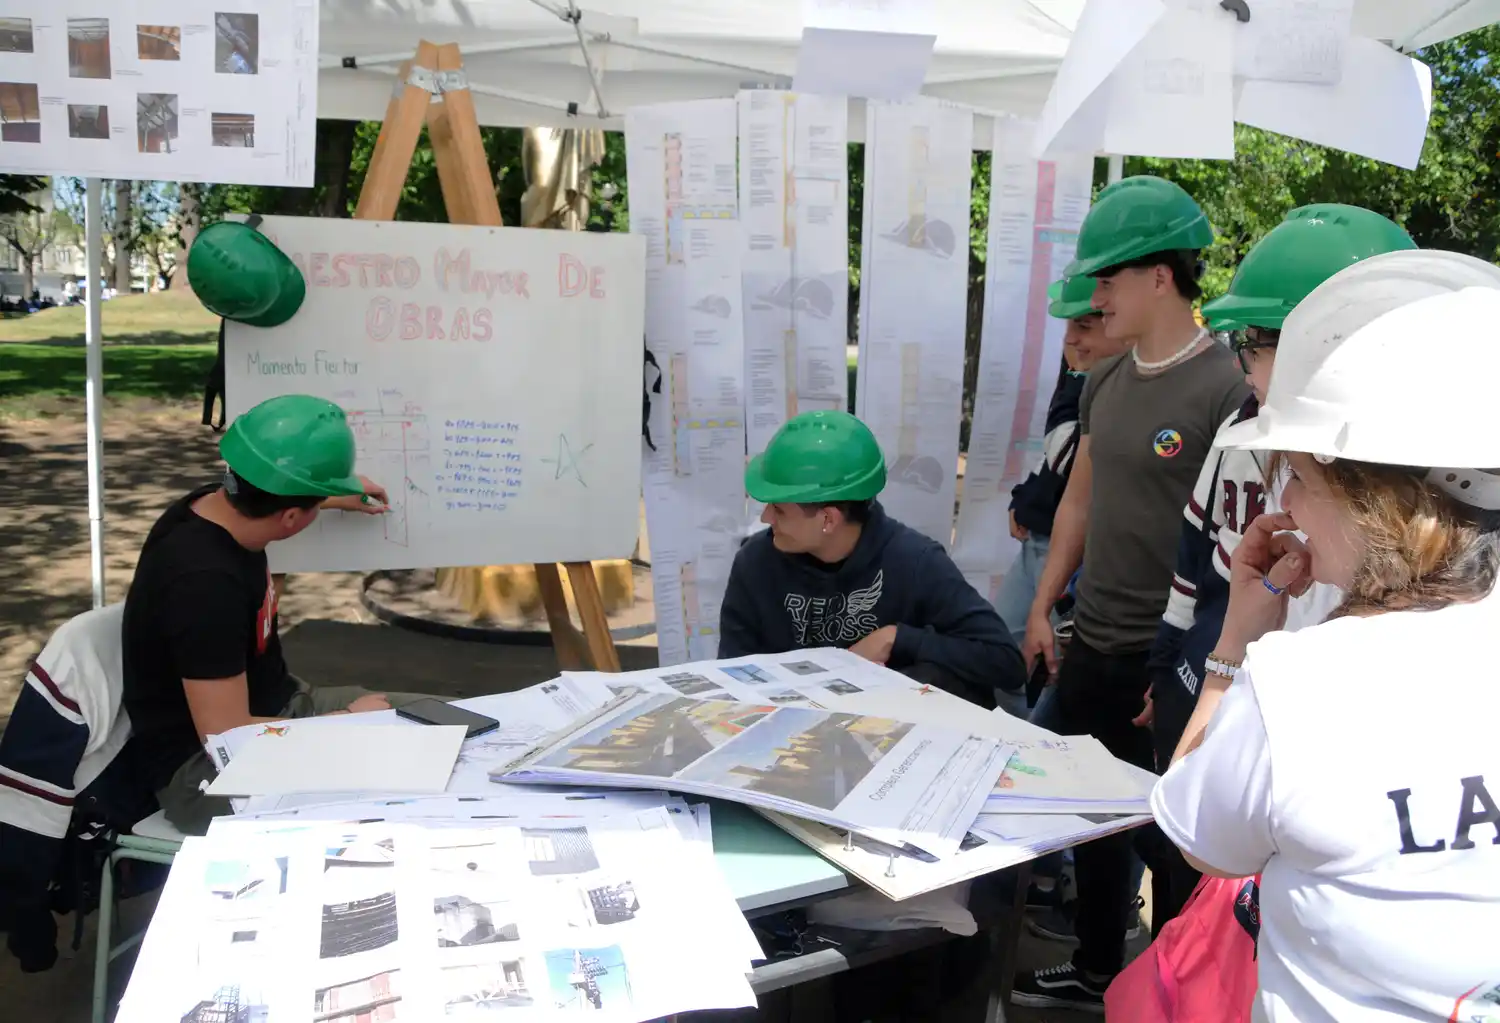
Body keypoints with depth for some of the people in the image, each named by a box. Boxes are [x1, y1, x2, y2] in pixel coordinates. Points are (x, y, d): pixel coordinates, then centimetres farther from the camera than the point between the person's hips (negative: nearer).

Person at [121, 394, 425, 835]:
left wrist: (336, 496, 34)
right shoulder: (206, 582, -31)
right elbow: (225, 735, -29)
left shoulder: (218, 504, -5)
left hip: (278, 707, 9)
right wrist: (348, 721, -18)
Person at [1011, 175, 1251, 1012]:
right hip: (1092, 645, 8)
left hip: (1171, 658, -7)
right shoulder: (1105, 384, 7)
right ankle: (1094, 971, 39)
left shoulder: (1226, 388, -17)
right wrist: (1043, 608, 15)